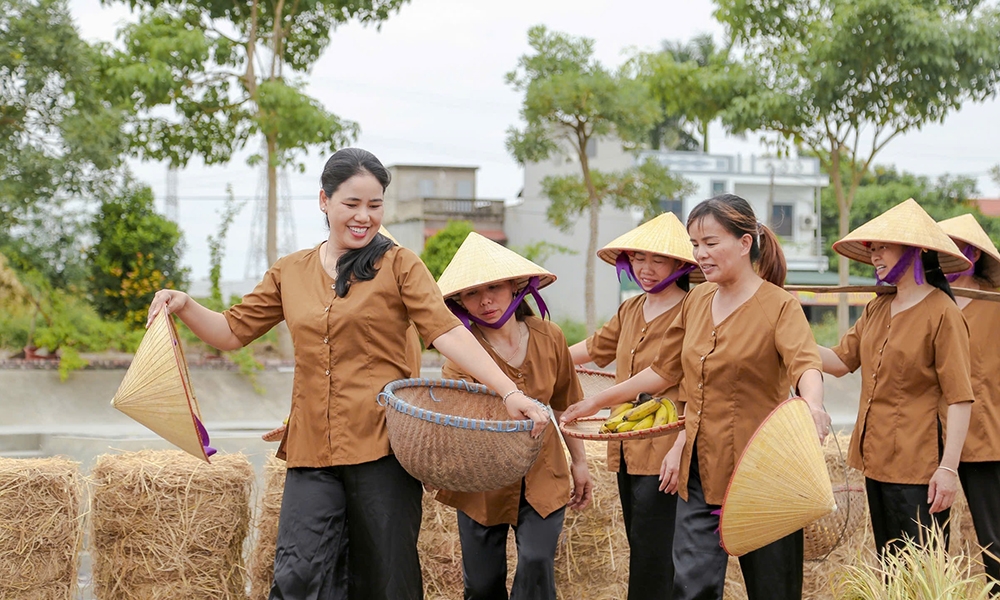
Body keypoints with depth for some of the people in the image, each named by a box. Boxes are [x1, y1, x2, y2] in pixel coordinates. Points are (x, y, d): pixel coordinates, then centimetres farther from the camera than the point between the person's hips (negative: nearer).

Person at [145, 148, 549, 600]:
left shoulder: (398, 266, 3)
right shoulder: (290, 273, 14)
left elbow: (447, 332, -7)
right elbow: (233, 331, 18)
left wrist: (510, 393, -19)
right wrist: (185, 308, -2)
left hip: (381, 444, -3)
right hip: (312, 451, 3)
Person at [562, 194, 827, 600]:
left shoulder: (779, 307, -9)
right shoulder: (697, 301, 11)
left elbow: (806, 364, -27)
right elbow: (664, 370, 21)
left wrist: (812, 406, -49)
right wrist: (598, 402, 22)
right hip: (700, 470, 6)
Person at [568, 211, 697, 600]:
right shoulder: (630, 311, 13)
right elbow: (596, 347, 30)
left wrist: (680, 449, -22)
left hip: (663, 452, -8)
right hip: (628, 451, 8)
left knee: (652, 556, -8)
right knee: (640, 551, 12)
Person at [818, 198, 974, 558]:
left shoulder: (942, 314, -12)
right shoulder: (877, 309, 13)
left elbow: (960, 399, -14)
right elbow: (840, 360, 11)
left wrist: (948, 468, -19)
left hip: (916, 466, -8)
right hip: (876, 459, 8)